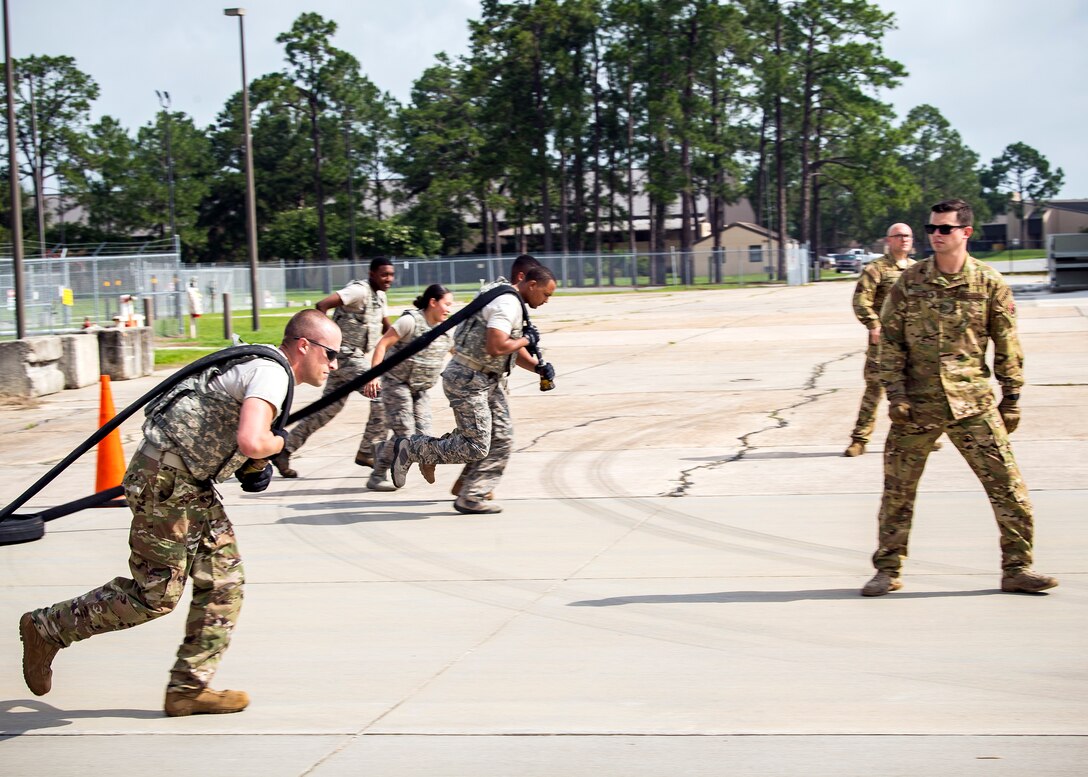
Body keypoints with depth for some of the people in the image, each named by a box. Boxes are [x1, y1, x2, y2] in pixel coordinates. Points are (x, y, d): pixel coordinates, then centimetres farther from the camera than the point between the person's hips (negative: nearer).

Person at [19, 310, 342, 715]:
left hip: (191, 484, 10)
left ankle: (189, 689, 11)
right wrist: (277, 443, -9)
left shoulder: (265, 368, 15)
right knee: (155, 594, -3)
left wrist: (253, 466, 10)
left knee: (224, 582, 7)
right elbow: (251, 442, -32)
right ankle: (46, 628, 12)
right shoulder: (272, 373, -17)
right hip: (165, 482, -10)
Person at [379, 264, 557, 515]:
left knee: (502, 442, 5)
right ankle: (408, 448, 0)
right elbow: (496, 347, -29)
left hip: (487, 381, 11)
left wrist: (539, 367, 7)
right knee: (475, 447, -11)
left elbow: (513, 349, 23)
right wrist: (526, 339, -12)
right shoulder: (507, 303, -18)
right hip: (467, 380, -11)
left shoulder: (513, 304, 16)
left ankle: (470, 498, 10)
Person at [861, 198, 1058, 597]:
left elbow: (1007, 345, 5)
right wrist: (895, 394, -5)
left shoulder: (990, 283, 0)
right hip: (916, 404, 1)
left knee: (1007, 485, -3)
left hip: (972, 403, 0)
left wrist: (1011, 400, 4)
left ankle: (1017, 568, 8)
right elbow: (890, 341, 3)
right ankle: (888, 570, 17)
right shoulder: (909, 282, 1)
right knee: (897, 488, 5)